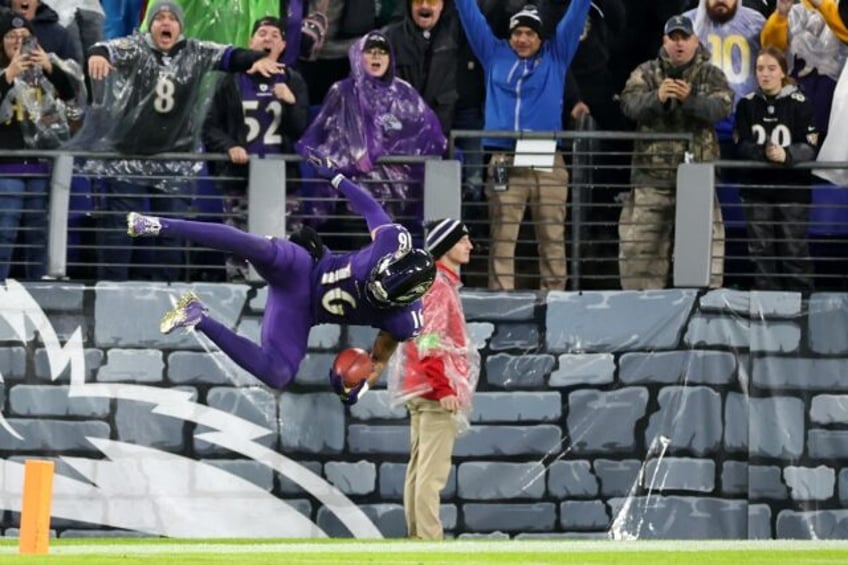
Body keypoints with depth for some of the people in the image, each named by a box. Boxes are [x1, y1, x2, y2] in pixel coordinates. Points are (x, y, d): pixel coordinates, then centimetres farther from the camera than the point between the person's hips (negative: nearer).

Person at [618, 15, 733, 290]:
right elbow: (630, 104, -8)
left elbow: (722, 107, -11)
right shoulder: (646, 73, 9)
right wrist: (657, 97, -29)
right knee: (639, 245, 0)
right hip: (652, 172, 1)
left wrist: (690, 99, -30)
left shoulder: (711, 75, 7)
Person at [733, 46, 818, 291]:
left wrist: (786, 155, -27)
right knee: (761, 251, 4)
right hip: (757, 187, 3)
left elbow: (809, 148, -7)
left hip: (792, 187, -3)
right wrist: (764, 153, -23)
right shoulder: (747, 105, 6)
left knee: (795, 250, -3)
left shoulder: (800, 104, -2)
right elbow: (742, 146, -2)